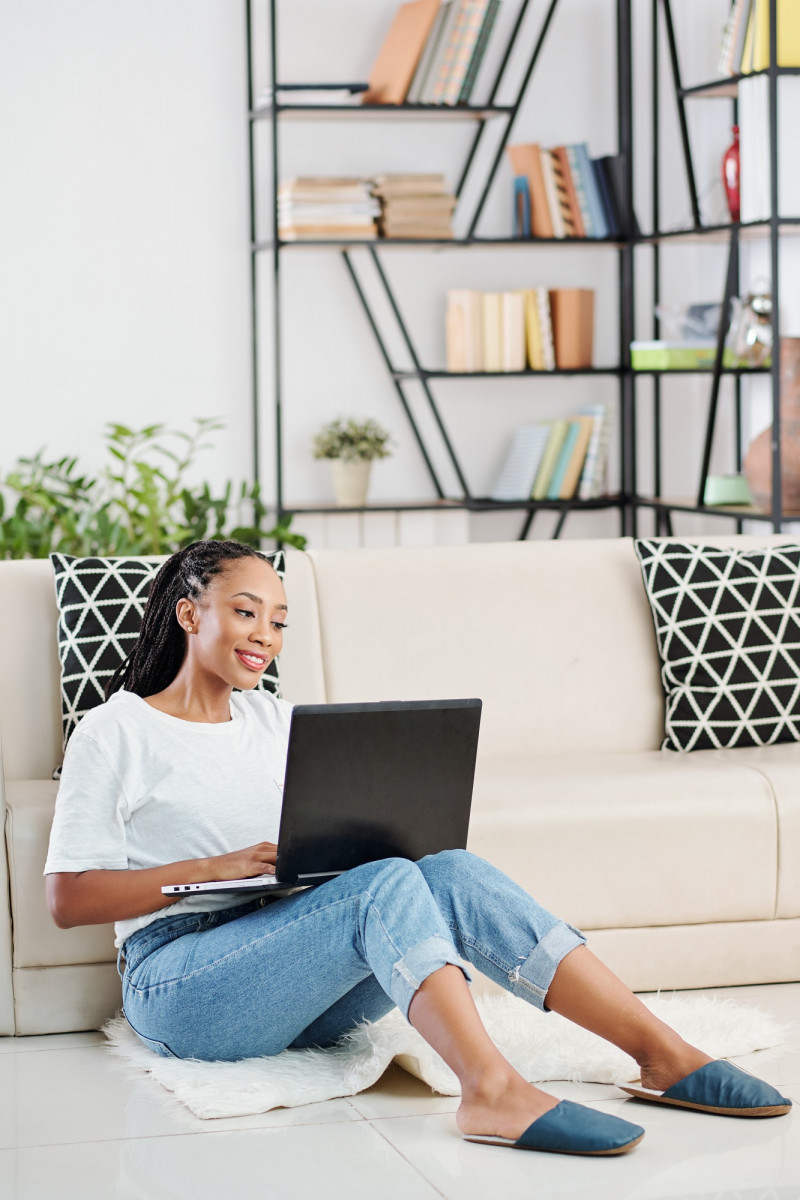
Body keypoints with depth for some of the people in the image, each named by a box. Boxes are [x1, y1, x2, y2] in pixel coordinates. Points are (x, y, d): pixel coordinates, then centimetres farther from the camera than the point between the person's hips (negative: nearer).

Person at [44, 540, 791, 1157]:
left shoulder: (273, 720, 21)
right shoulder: (114, 732, 1)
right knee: (387, 885, -31)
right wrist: (213, 868, -16)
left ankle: (664, 1054, -27)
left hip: (301, 995, 6)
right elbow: (67, 900, -7)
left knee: (454, 873, -22)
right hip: (179, 986, -5)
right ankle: (492, 1090, -49)